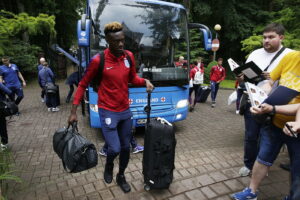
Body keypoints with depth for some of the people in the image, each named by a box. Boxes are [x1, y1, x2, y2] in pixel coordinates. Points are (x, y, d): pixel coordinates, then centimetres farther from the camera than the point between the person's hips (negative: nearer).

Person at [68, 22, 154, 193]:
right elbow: (83, 85, -5)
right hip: (108, 112, -4)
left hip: (126, 110, 5)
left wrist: (145, 81, -10)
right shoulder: (98, 60, -15)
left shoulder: (129, 56, -2)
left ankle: (121, 176, 40)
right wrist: (74, 111, -6)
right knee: (115, 149, -5)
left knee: (126, 147, 14)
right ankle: (109, 166, 33)